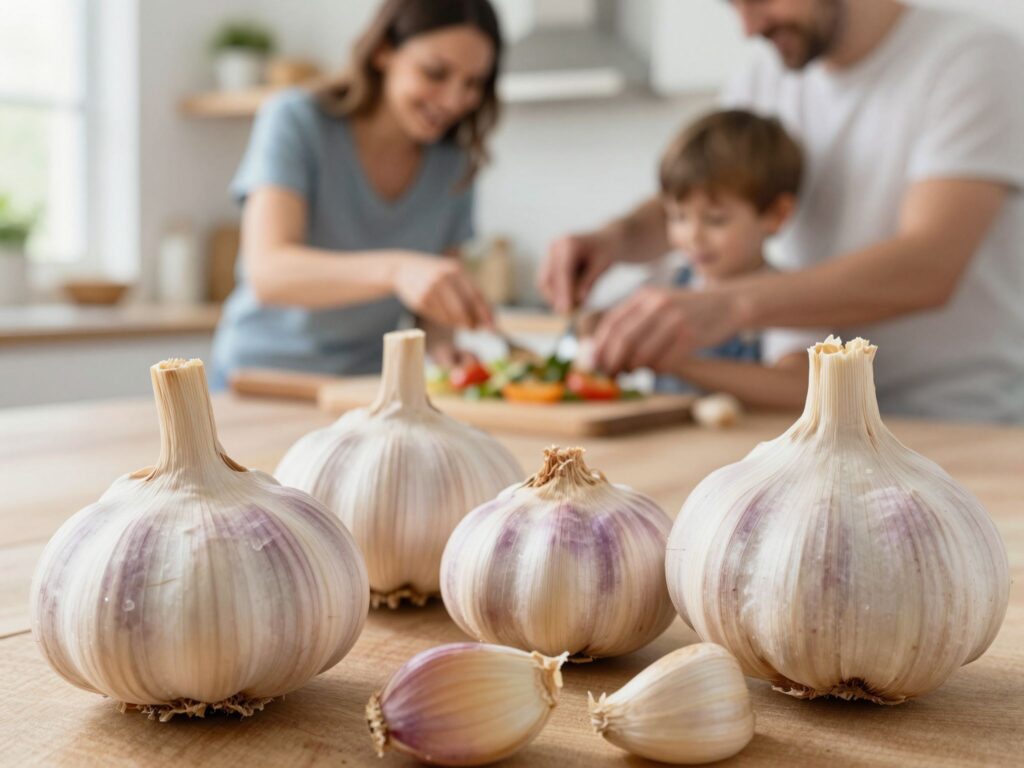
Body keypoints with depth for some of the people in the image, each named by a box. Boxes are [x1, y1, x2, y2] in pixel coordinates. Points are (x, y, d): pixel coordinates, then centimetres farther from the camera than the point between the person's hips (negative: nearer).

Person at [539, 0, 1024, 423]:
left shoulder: (975, 62, -13)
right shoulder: (769, 72, 7)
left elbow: (930, 268, -27)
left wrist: (730, 306, -40)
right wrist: (616, 236, -17)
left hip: (957, 425, -5)